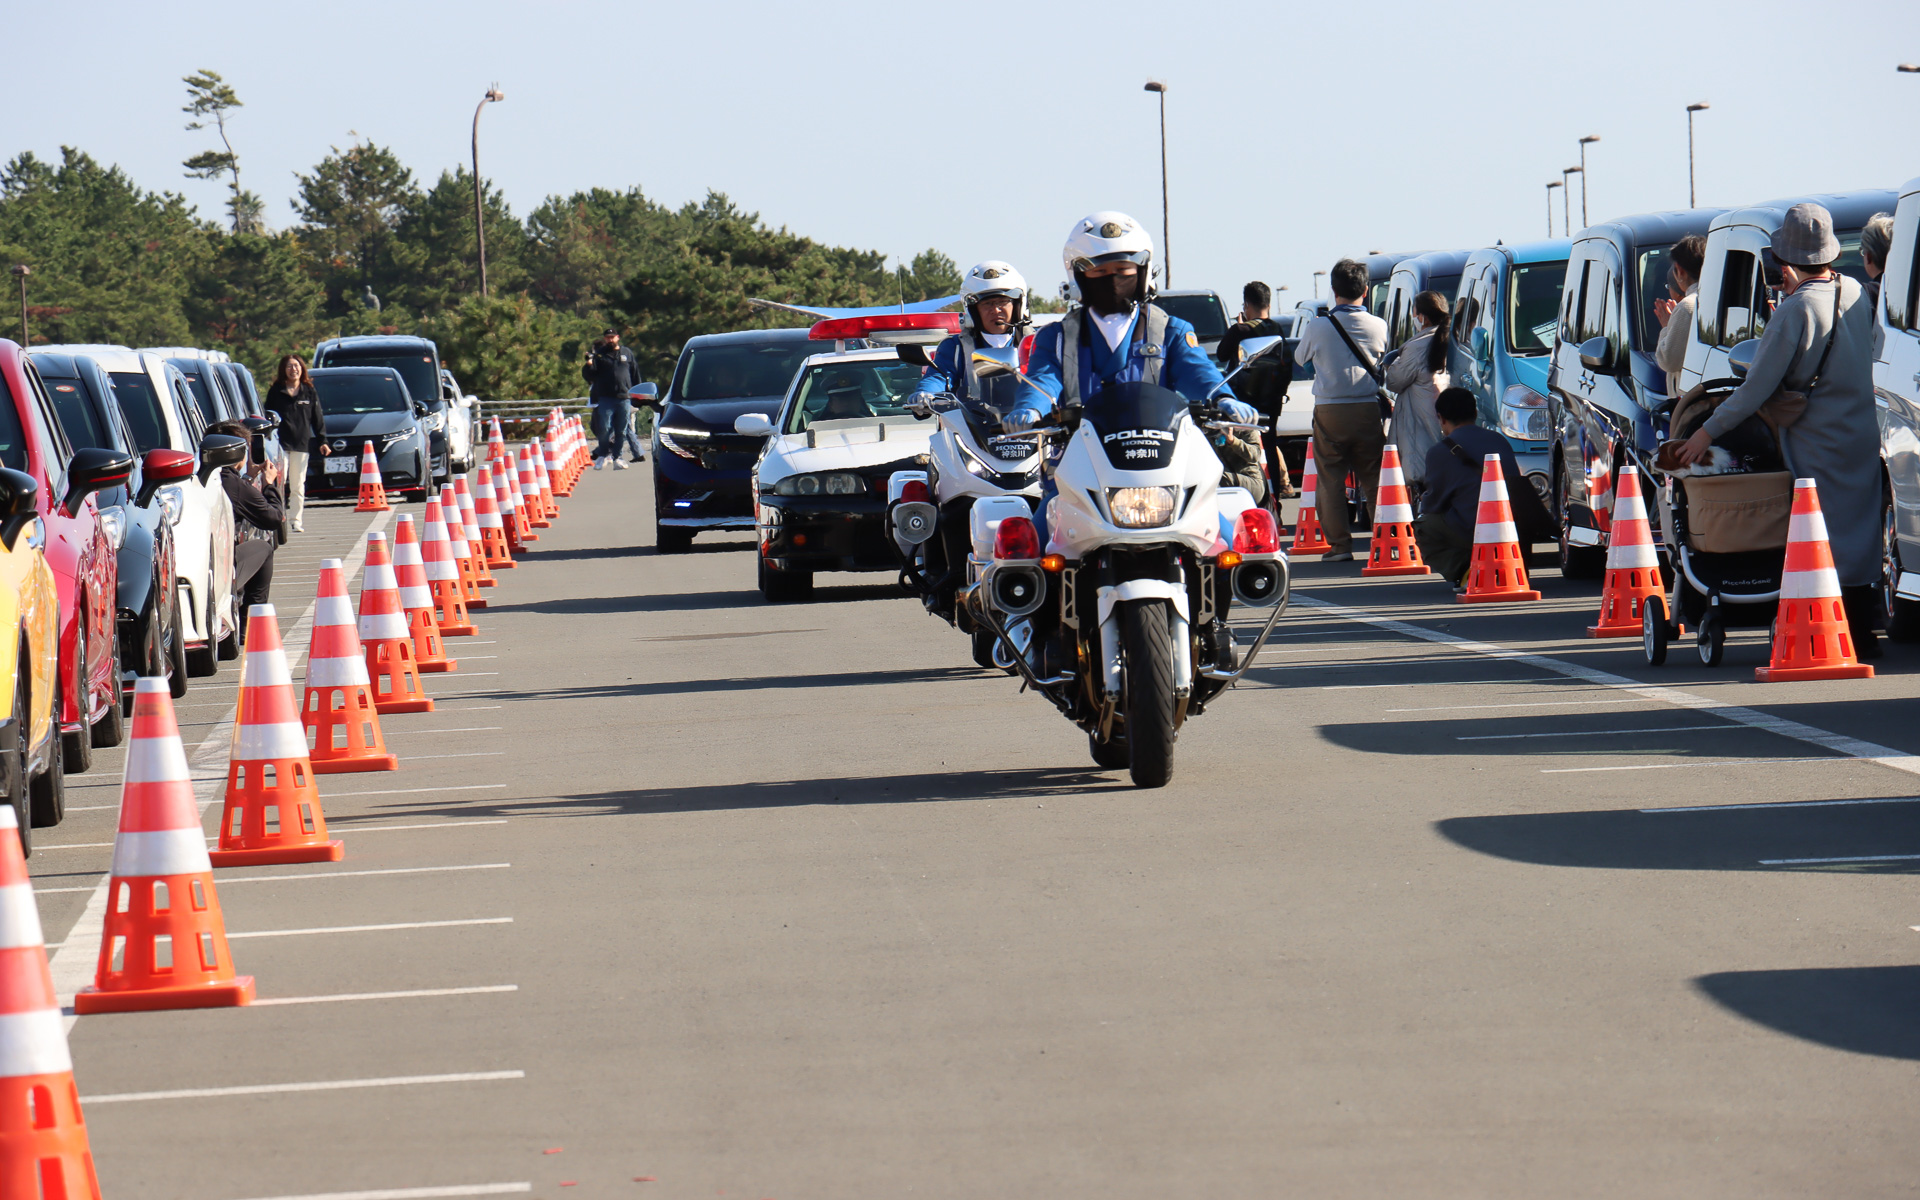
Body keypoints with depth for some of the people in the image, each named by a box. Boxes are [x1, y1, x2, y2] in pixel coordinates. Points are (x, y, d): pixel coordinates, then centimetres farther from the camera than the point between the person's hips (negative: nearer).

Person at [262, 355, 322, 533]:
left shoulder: (309, 392, 10)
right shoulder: (276, 392, 4)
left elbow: (317, 418, 12)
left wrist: (322, 440, 6)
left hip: (302, 444, 2)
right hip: (280, 443, -2)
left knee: (298, 485, 5)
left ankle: (295, 520, 8)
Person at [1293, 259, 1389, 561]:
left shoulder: (1318, 327, -5)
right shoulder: (1377, 326, -1)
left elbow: (1300, 357, 13)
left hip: (1329, 410, -2)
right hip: (1368, 408, 2)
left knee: (1331, 479, 3)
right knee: (1374, 477, 9)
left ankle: (1339, 544, -1)